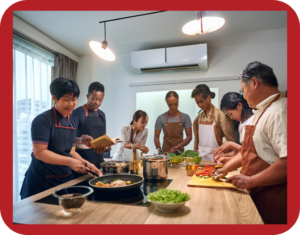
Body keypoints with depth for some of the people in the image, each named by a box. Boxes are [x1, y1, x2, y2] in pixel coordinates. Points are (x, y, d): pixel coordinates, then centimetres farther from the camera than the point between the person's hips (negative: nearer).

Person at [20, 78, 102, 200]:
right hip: (41, 182, -7)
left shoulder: (72, 121, 8)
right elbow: (39, 152, -20)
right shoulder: (43, 120, -14)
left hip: (65, 179, 7)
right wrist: (69, 161, -26)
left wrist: (86, 164, 0)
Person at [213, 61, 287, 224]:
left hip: (273, 201, -9)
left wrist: (251, 181, -22)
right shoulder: (261, 112, 12)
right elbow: (249, 150, 18)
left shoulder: (279, 112, -21)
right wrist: (227, 168, 14)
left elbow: (288, 161, -30)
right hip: (258, 194, 9)